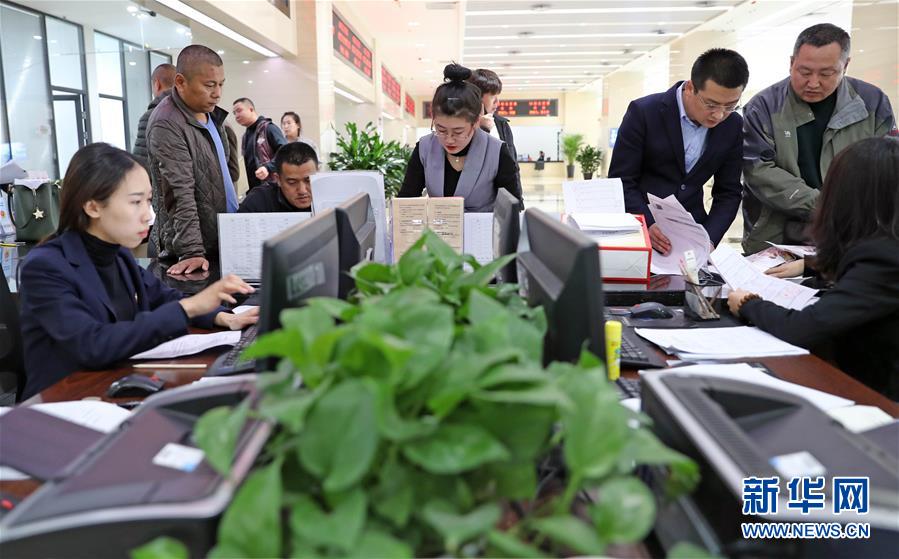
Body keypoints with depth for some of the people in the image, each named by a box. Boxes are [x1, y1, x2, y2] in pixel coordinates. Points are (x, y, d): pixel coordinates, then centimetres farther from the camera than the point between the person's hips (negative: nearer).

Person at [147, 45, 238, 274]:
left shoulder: (211, 111, 8)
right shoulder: (166, 125, -18)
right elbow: (181, 194, -24)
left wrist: (235, 209, 20)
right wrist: (191, 251, -27)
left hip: (226, 237, 8)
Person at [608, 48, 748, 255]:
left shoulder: (733, 126, -1)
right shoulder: (644, 112, -13)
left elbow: (728, 192, 6)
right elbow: (621, 181, -10)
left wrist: (708, 239, -10)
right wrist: (648, 226, -23)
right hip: (640, 229, -3)